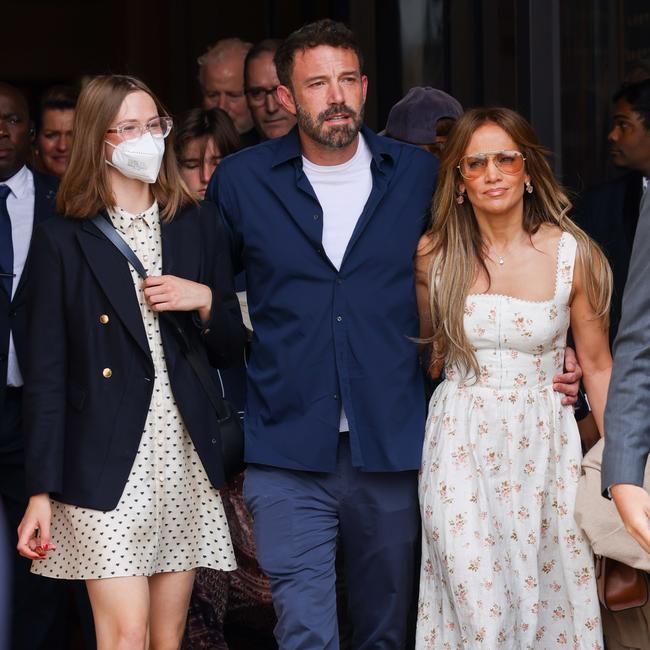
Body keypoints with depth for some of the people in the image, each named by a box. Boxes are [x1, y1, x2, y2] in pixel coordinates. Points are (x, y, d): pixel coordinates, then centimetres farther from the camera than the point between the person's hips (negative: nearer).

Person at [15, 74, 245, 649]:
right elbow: (46, 371, -2)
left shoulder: (198, 225, 11)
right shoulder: (64, 240, 0)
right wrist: (42, 493, -7)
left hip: (185, 461, 4)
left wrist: (205, 301, -6)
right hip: (106, 466, -3)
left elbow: (230, 351, 15)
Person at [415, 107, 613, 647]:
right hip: (460, 445, 0)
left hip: (543, 443, 0)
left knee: (546, 595, 3)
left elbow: (598, 368, 3)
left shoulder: (573, 254, -3)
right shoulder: (434, 256, -1)